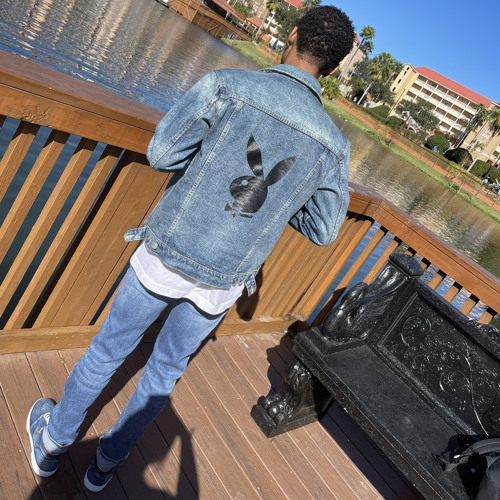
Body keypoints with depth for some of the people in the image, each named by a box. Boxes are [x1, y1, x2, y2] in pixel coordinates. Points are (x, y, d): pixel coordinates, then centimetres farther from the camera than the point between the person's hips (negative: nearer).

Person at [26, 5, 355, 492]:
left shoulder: (227, 83, -13)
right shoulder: (333, 144, -4)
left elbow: (162, 153, -13)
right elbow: (323, 228, 2)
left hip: (166, 256, -2)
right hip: (220, 284, 3)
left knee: (108, 349, 20)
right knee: (166, 368, 23)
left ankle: (52, 440, 46)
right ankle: (107, 461, 45)